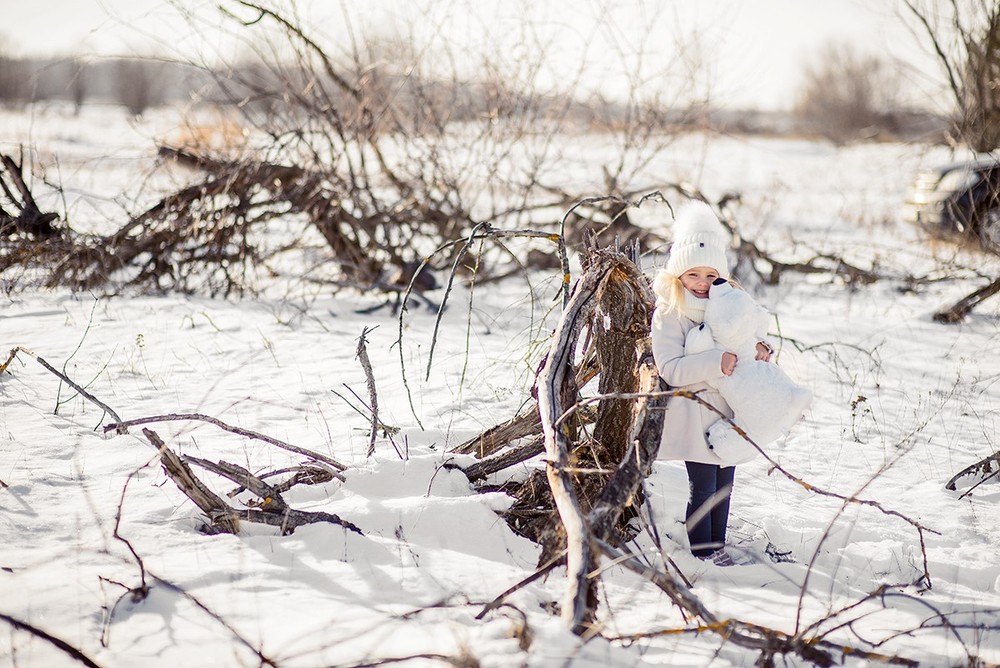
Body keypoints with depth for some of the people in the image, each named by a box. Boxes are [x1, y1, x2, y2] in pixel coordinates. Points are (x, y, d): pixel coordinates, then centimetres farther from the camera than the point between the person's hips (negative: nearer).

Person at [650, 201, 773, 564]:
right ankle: (702, 551, 9)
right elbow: (671, 369, -20)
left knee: (724, 483, 13)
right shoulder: (668, 313, -11)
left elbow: (746, 338, 20)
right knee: (703, 488, -4)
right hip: (694, 414, -6)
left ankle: (717, 545, 26)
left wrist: (760, 350, -4)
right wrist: (715, 362, -30)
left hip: (728, 409, 6)